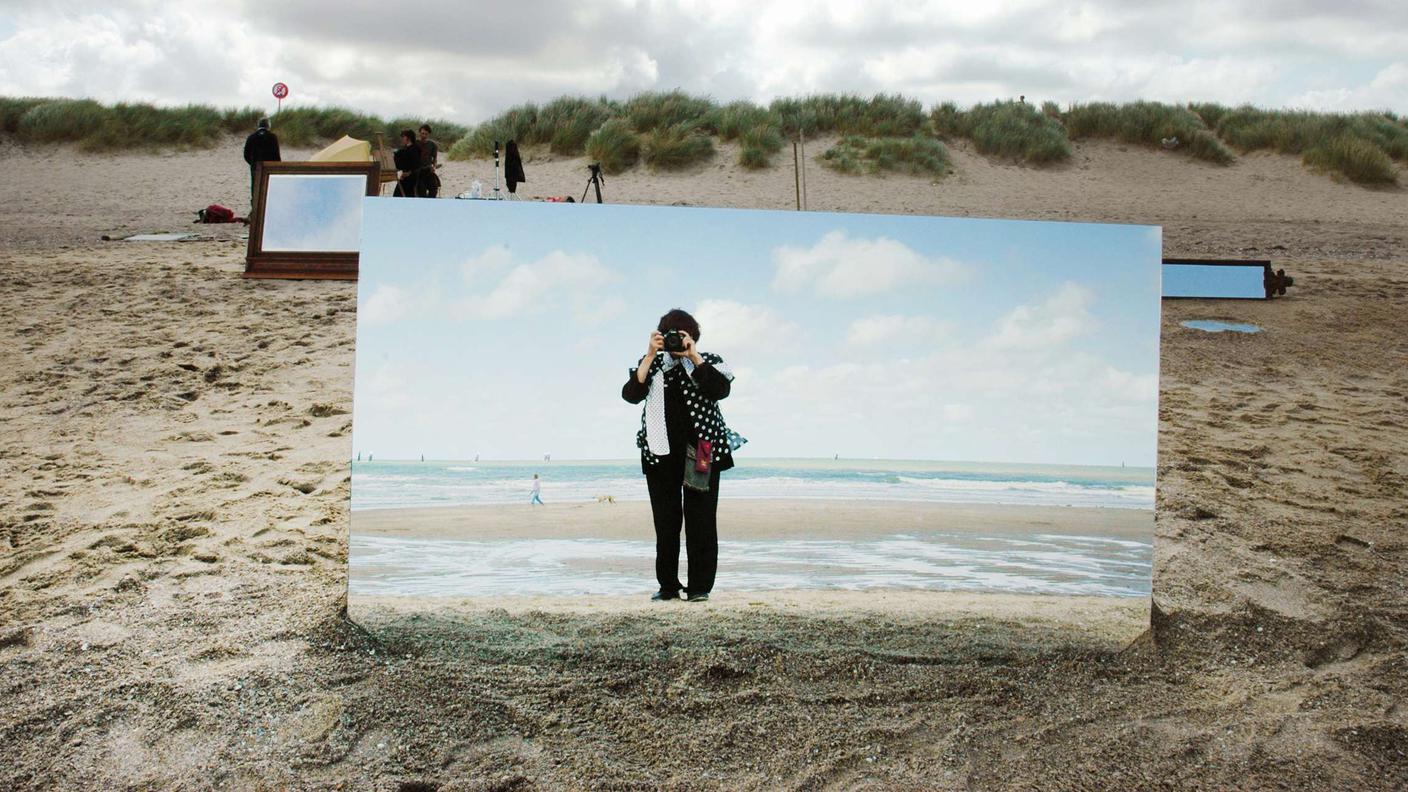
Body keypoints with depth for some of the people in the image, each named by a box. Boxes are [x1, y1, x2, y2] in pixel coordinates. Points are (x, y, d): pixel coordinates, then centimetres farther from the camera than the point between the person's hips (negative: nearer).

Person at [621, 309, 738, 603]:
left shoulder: (708, 361, 8)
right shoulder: (653, 364, 11)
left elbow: (721, 390, -11)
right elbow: (631, 394, -5)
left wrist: (693, 355, -13)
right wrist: (650, 355, -11)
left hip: (701, 452, -1)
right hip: (661, 454, 2)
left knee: (701, 520, -2)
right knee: (665, 521, 3)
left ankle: (700, 586, 4)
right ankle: (668, 585, 11)